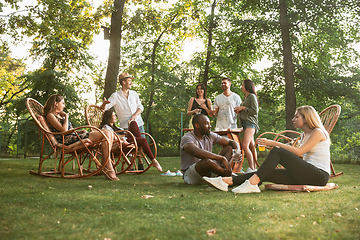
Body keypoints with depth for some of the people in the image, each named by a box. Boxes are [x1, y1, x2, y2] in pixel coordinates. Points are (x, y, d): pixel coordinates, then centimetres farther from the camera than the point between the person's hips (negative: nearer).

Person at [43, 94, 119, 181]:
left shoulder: (59, 115, 29)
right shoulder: (50, 115, 0)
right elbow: (64, 130, -14)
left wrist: (81, 131, 9)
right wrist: (66, 117, -1)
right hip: (68, 140, -10)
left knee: (110, 133, -6)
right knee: (106, 134, -21)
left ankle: (106, 162, -12)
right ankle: (108, 168, -22)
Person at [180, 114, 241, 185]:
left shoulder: (210, 136, 4)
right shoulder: (187, 138, -17)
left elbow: (232, 142, 7)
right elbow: (197, 152, -39)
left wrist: (237, 152, -18)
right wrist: (222, 158, -42)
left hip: (208, 173, 7)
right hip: (190, 175, -7)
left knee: (229, 148, -1)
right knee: (207, 161, -39)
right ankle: (230, 175, -16)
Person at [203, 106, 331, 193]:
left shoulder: (318, 132, -5)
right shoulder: (304, 135, 22)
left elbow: (299, 152, -17)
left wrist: (274, 143, -15)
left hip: (319, 175, -8)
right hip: (306, 174, 8)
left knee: (277, 152, -23)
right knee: (267, 173, -12)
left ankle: (252, 183, -32)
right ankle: (227, 181, -20)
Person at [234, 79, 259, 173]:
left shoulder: (252, 96, -4)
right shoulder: (246, 97, 22)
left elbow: (255, 111, -12)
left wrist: (243, 108, -8)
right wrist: (239, 111, 11)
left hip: (250, 123, -9)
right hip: (245, 123, 9)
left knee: (245, 145, -20)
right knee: (251, 147, 7)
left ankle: (251, 169, -20)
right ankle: (254, 168, 9)